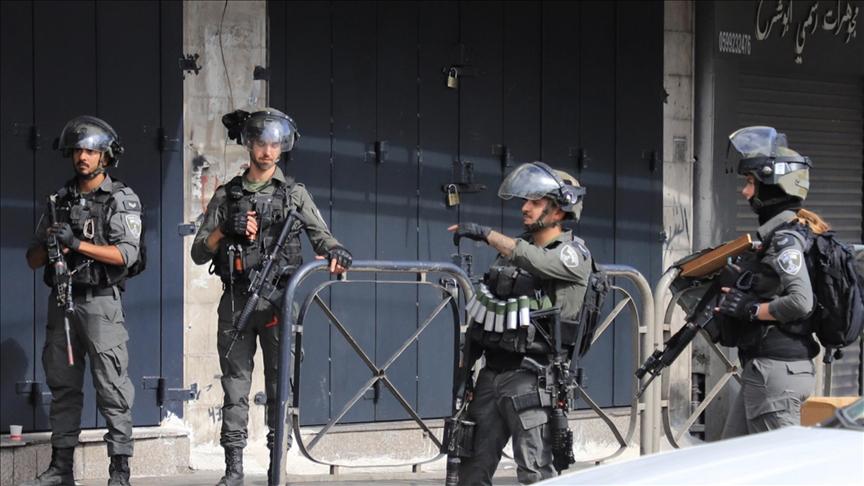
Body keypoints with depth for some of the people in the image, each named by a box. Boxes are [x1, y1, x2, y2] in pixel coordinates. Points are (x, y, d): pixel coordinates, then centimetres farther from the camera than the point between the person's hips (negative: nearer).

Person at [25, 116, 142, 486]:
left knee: (112, 388, -7)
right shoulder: (60, 200, 13)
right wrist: (49, 242, -8)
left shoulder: (121, 199, 0)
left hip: (100, 302, -5)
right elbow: (33, 259, 14)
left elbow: (126, 253, -13)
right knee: (63, 386, 9)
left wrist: (77, 243, -19)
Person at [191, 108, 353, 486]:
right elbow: (198, 253, 9)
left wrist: (335, 251, -20)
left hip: (278, 301, -1)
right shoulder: (226, 196, 11)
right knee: (235, 386, 1)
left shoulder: (294, 193, 8)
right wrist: (224, 231, -9)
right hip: (236, 301, 1)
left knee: (280, 385, 0)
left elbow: (321, 236, 3)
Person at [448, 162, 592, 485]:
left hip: (531, 377, -7)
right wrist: (465, 360, 15)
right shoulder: (513, 249, 17)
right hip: (492, 371, 7)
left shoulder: (574, 254, -4)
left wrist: (486, 234, -19)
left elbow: (535, 260, -26)